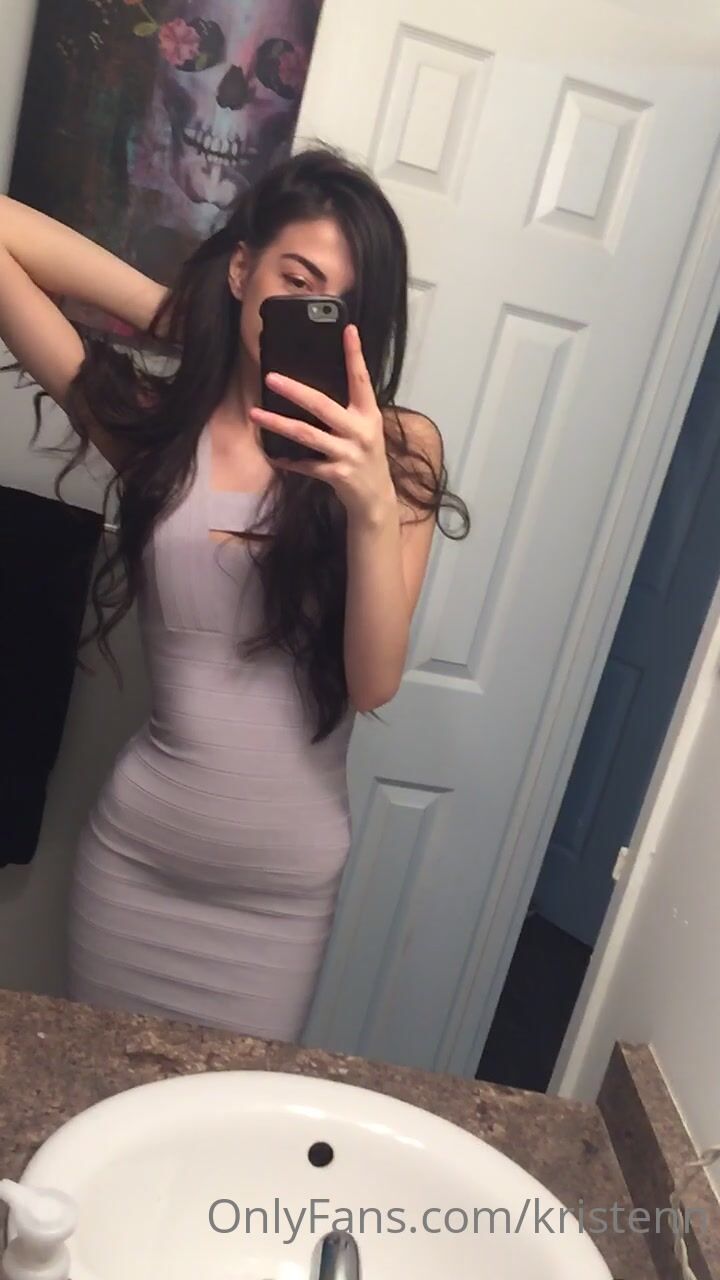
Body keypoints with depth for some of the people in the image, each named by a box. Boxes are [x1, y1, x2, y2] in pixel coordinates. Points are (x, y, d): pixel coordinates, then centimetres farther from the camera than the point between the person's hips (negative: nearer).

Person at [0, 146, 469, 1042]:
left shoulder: (400, 452, -7)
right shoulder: (152, 421, -4)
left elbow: (374, 684, -15)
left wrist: (373, 505, -29)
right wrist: (179, 315, -7)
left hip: (287, 884, 0)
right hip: (134, 852, 1)